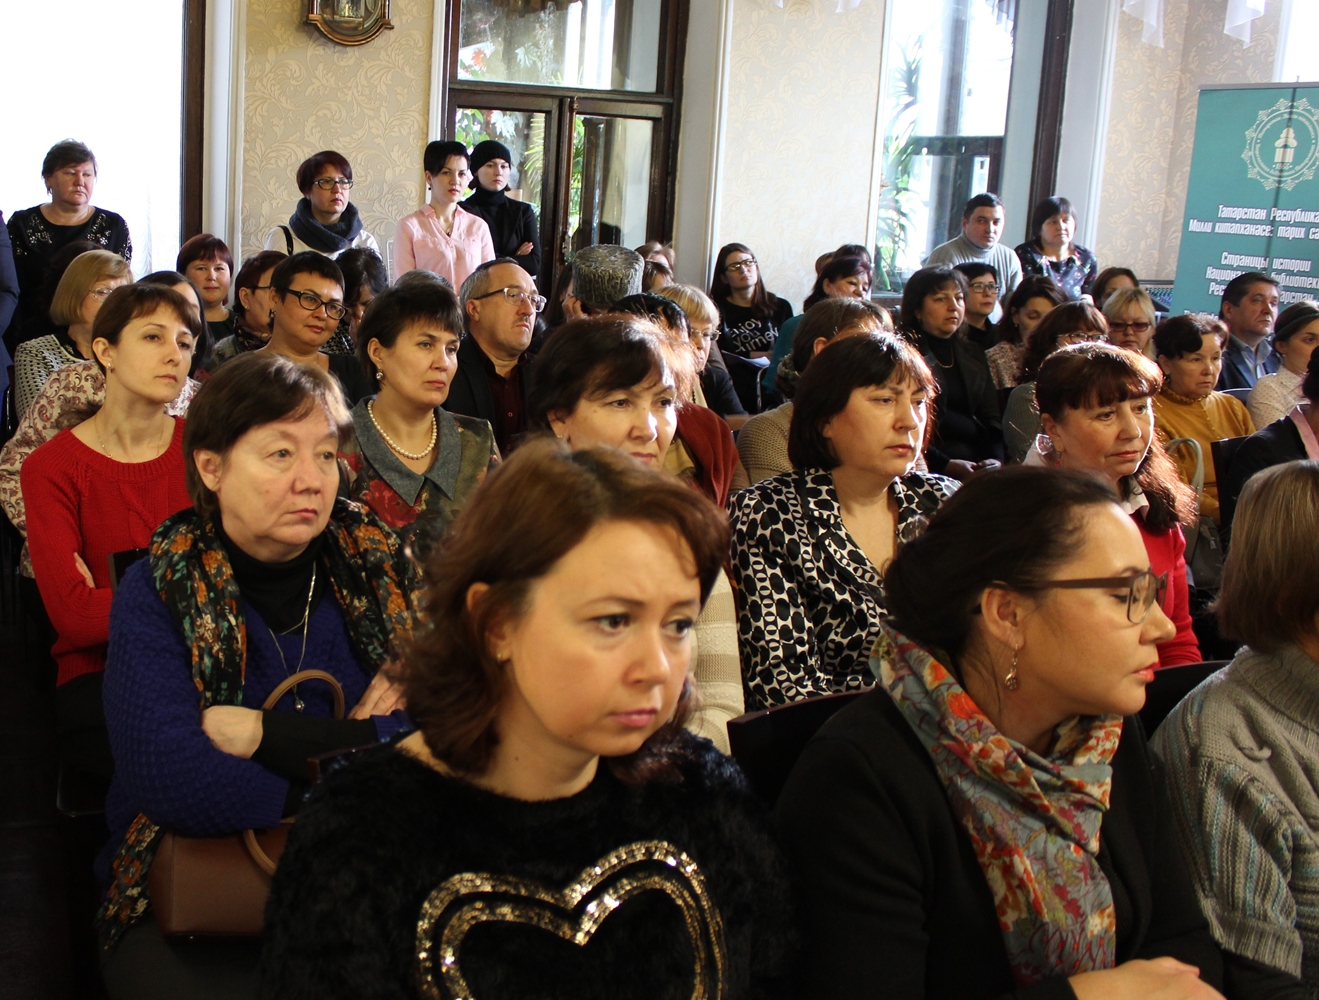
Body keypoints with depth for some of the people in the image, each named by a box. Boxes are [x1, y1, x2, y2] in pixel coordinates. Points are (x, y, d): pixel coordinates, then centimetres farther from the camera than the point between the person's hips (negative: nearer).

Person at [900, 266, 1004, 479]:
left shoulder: (973, 355, 22)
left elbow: (991, 417, 17)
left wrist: (995, 459, -3)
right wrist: (946, 465, -16)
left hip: (977, 464, 6)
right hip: (928, 469, -6)